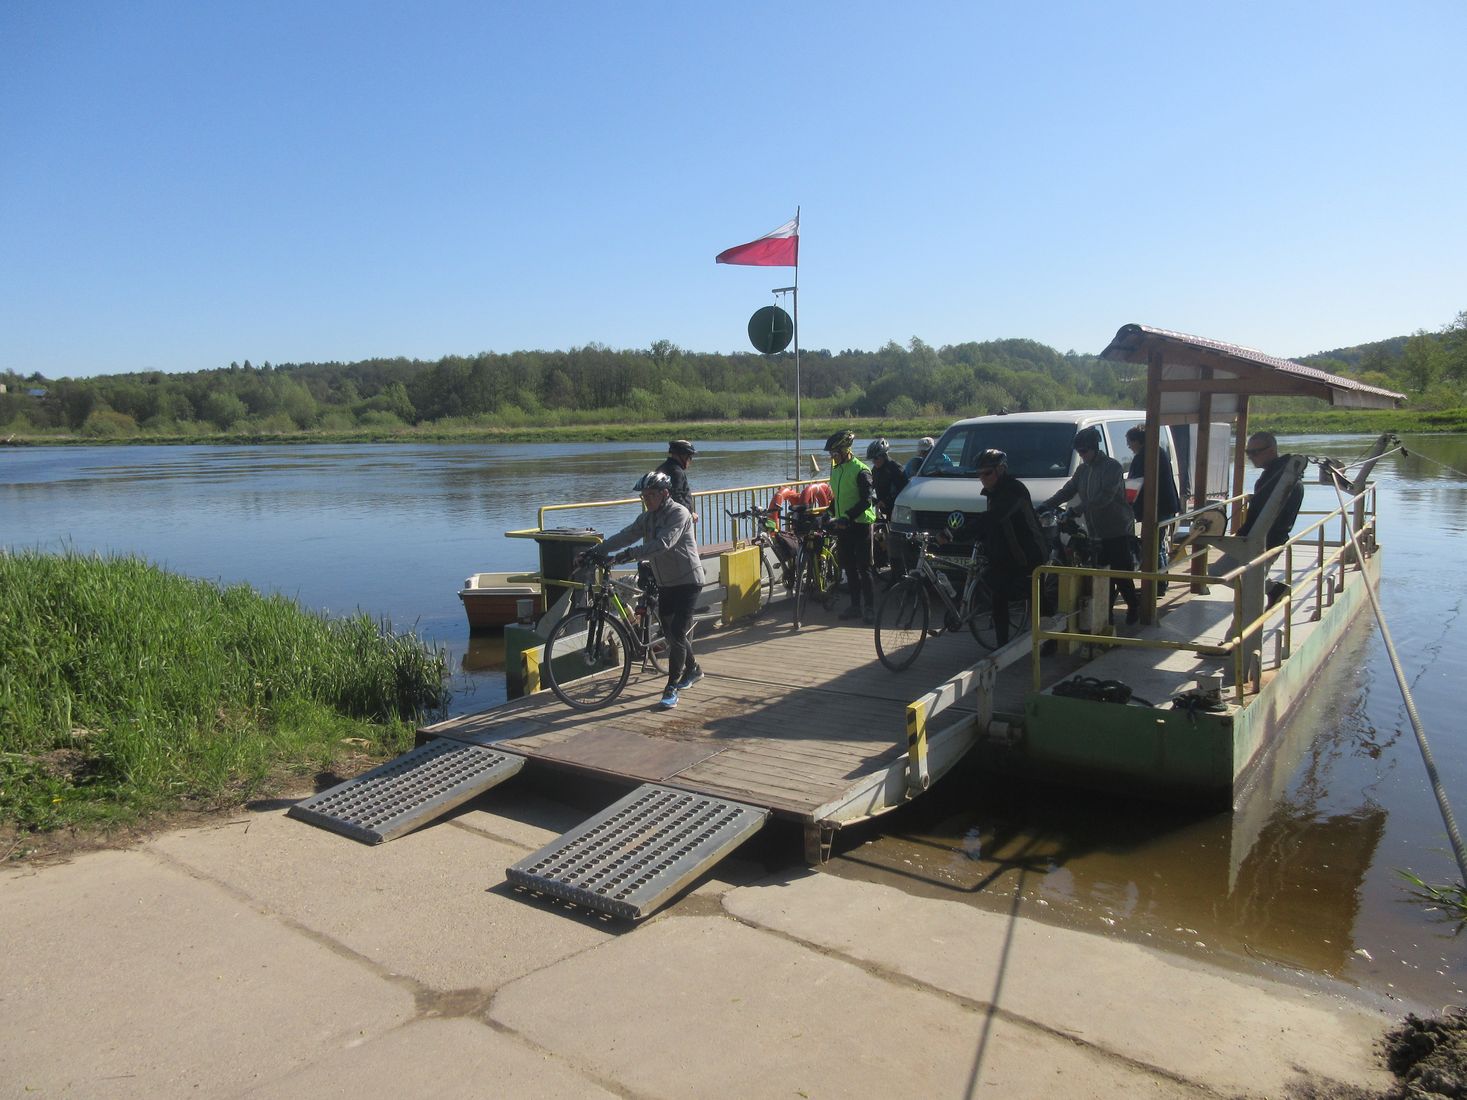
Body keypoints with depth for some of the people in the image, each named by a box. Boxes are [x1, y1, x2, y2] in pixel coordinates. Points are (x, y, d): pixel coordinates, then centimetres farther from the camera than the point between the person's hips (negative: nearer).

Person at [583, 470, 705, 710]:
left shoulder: (679, 514, -17)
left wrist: (632, 554, -40)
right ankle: (692, 669, 38)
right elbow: (624, 536, 0)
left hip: (687, 581, -8)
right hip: (665, 582, 8)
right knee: (670, 632, 15)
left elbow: (663, 544, -31)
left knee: (677, 633, -13)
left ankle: (672, 688, -7)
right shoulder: (648, 517, 7)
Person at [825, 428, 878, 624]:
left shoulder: (861, 471, -13)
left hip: (860, 524, -8)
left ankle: (869, 608, 1)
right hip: (843, 525, 8)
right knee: (849, 567, 10)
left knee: (863, 568, -5)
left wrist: (848, 516, -26)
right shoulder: (835, 470, 12)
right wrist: (830, 513, 12)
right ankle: (855, 606, 18)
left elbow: (866, 501, -18)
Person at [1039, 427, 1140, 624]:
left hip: (1118, 530, -6)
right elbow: (1067, 490, 9)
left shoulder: (1111, 467, -10)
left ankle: (1134, 605, 14)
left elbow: (1105, 497, -22)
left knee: (1120, 571, -5)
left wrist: (1078, 509, -31)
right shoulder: (1083, 470, 13)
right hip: (1097, 532, 7)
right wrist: (1046, 506, -6)